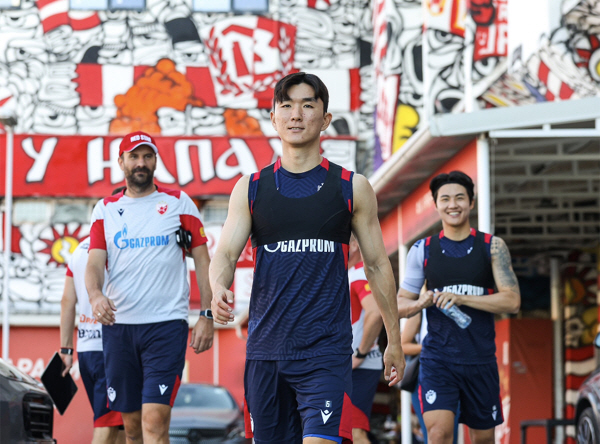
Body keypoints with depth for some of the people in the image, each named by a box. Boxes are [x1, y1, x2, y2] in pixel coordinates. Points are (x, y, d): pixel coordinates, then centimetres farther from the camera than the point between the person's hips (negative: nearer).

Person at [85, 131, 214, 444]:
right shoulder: (106, 209, 13)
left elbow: (202, 259, 6)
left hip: (167, 324, -3)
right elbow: (95, 261, 3)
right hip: (118, 325, 3)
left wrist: (207, 315, -3)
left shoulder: (178, 203, 7)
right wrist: (95, 295, -19)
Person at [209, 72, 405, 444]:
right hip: (265, 349, 3)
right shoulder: (250, 189, 8)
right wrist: (219, 289, -22)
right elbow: (226, 254, 1)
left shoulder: (352, 188, 4)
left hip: (327, 351, -3)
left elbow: (378, 265, 10)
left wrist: (394, 340, 12)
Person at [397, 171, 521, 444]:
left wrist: (462, 299, -19)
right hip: (437, 357, -1)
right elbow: (400, 304, 9)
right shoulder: (423, 250, 5)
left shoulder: (492, 246, 1)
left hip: (480, 359, 1)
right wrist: (420, 303, -15)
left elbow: (512, 301, -8)